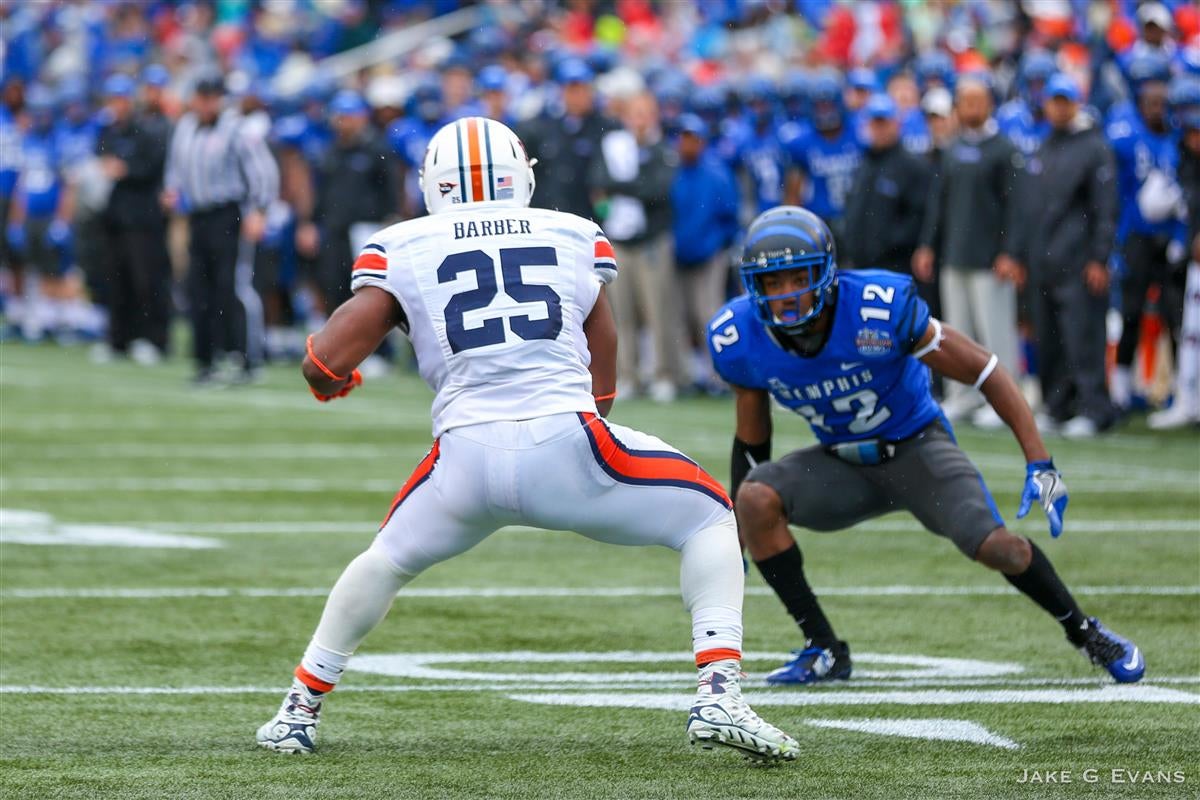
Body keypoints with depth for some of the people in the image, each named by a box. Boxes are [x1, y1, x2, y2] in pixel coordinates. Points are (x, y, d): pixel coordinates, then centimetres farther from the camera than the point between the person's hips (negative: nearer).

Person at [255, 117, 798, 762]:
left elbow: (326, 367, 5)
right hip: (566, 443, -1)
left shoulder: (402, 249, 13)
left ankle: (300, 710, 32)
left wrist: (329, 378, 29)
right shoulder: (576, 237, 17)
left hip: (466, 461, 1)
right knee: (708, 520, 19)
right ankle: (717, 695, 1)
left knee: (390, 557, 32)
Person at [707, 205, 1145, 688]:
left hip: (917, 448, -3)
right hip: (842, 463, 4)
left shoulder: (881, 309, -29)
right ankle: (824, 649, -11)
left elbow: (983, 370, -21)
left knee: (996, 548, -23)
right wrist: (737, 543, 5)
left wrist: (1039, 465, -25)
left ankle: (1086, 634, 6)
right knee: (756, 497, -23)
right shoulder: (742, 341, -16)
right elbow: (752, 441, 2)